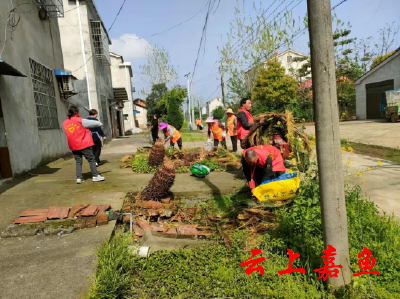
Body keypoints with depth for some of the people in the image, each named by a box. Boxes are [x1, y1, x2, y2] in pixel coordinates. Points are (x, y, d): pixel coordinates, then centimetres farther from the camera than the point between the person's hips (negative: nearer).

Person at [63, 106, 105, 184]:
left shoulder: (65, 123, 8)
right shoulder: (80, 120, -7)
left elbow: (70, 133, 17)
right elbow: (92, 123, 0)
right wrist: (100, 123, 19)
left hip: (73, 146, 5)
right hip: (83, 144, -5)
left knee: (78, 162, 13)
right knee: (91, 160, 5)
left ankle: (79, 178, 7)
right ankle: (95, 176, 5)